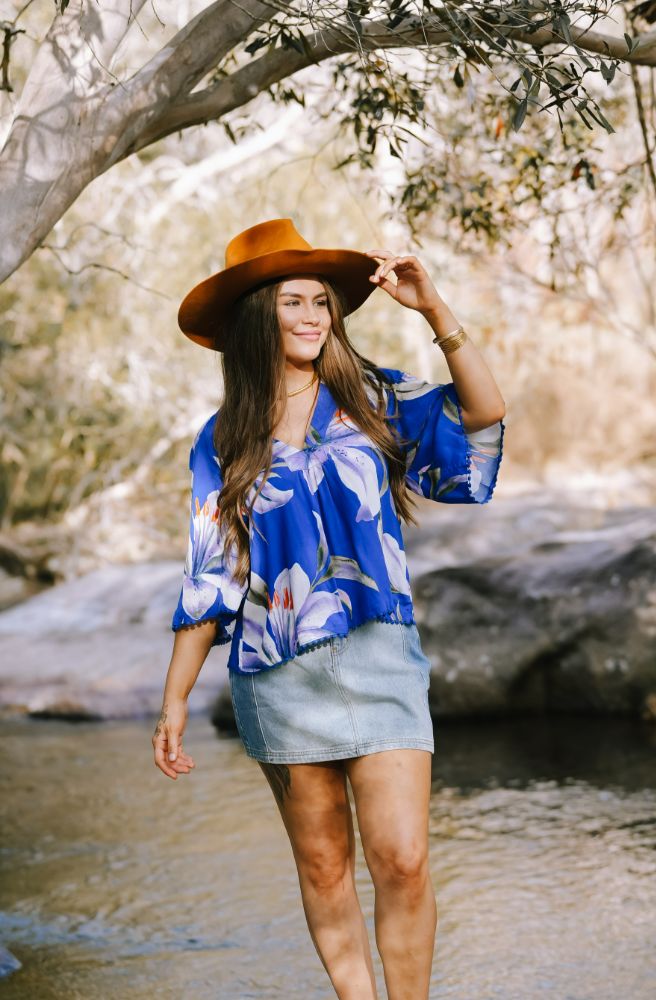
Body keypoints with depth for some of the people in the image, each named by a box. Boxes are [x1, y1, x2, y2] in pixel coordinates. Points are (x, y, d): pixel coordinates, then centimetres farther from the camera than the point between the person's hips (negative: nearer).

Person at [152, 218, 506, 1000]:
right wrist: (175, 699, 4)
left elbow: (482, 416, -10)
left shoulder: (370, 398, 5)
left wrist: (435, 313, -19)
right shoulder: (223, 442, 6)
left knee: (402, 861, -8)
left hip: (376, 656, -1)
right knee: (322, 864, 8)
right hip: (278, 673, 1)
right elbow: (207, 578, 7)